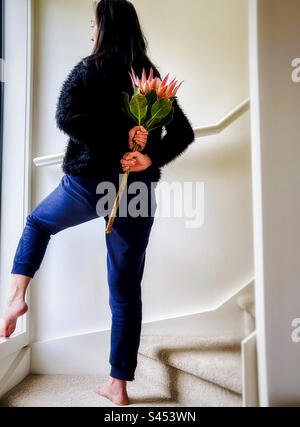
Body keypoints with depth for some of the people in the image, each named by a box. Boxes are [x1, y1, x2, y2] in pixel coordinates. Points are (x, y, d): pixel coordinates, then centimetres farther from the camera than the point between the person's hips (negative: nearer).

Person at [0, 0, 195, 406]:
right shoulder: (153, 77, 11)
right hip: (138, 190, 4)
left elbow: (66, 116, -18)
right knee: (126, 291, 9)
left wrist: (114, 141, -14)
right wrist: (150, 159, -8)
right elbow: (184, 133, 5)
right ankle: (119, 386, 19)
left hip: (88, 183, -3)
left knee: (37, 223, 30)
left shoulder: (90, 69, -1)